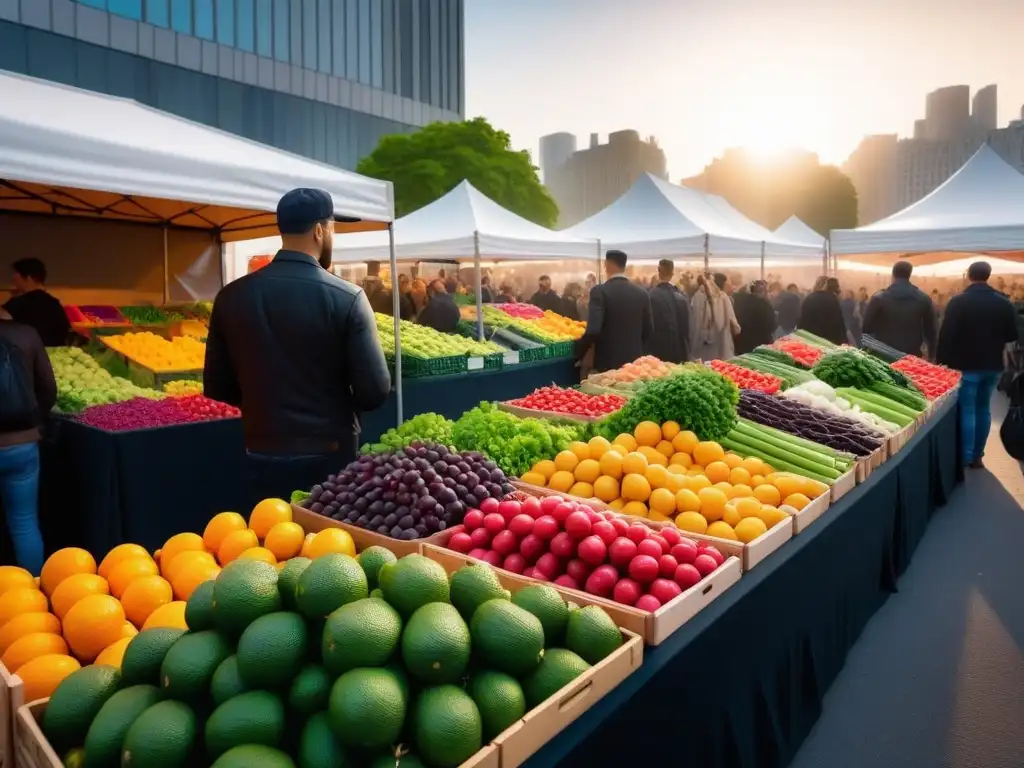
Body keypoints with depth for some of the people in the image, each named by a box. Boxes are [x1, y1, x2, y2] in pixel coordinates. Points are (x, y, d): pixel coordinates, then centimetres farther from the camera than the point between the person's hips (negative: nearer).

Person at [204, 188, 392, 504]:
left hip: (263, 457, 3)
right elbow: (375, 391, -15)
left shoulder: (232, 296, -3)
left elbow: (216, 387, 4)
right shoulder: (347, 297, -13)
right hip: (329, 455, -3)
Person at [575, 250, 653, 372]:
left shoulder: (600, 291, -12)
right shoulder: (642, 293, 4)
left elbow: (593, 329, -20)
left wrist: (578, 351, -5)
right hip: (634, 360, 5)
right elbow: (649, 330, 9)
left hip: (608, 362, -4)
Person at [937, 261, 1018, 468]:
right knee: (983, 408, 13)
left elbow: (946, 334, -14)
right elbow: (1012, 336, 5)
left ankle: (965, 457, 3)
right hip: (992, 365, 4)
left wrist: (941, 361, -5)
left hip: (966, 364, -4)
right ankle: (977, 456, 17)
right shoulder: (1004, 303, 0)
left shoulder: (958, 301, -13)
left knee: (967, 410, 2)